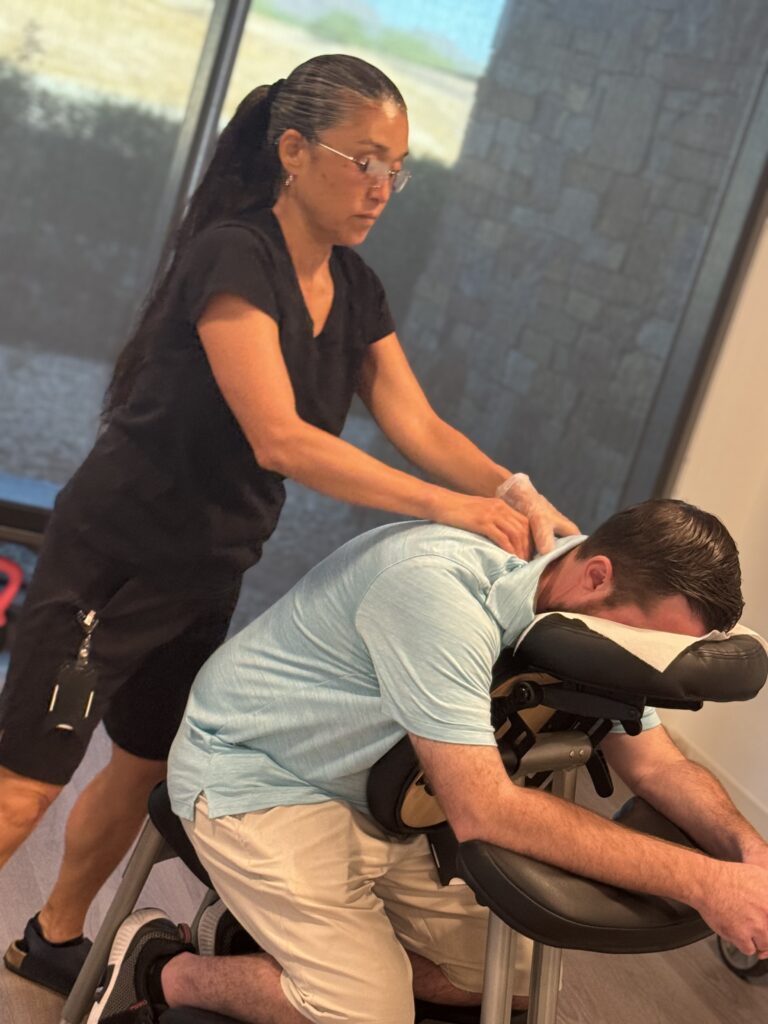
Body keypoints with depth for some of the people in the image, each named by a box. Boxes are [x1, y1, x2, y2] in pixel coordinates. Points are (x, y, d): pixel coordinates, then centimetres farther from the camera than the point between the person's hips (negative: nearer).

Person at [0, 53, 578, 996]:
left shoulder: (355, 291, 2)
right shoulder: (233, 256, -22)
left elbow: (420, 429, -3)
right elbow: (278, 438, -31)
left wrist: (515, 495, -20)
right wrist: (445, 506, -35)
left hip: (205, 578, 8)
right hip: (111, 561, -8)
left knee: (144, 764, 19)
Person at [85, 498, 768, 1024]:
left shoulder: (585, 615, -8)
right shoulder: (437, 588, -36)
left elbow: (658, 765, -2)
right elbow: (483, 809, -39)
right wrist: (702, 881, -38)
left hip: (376, 799, 8)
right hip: (254, 776, -8)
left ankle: (280, 941, 17)